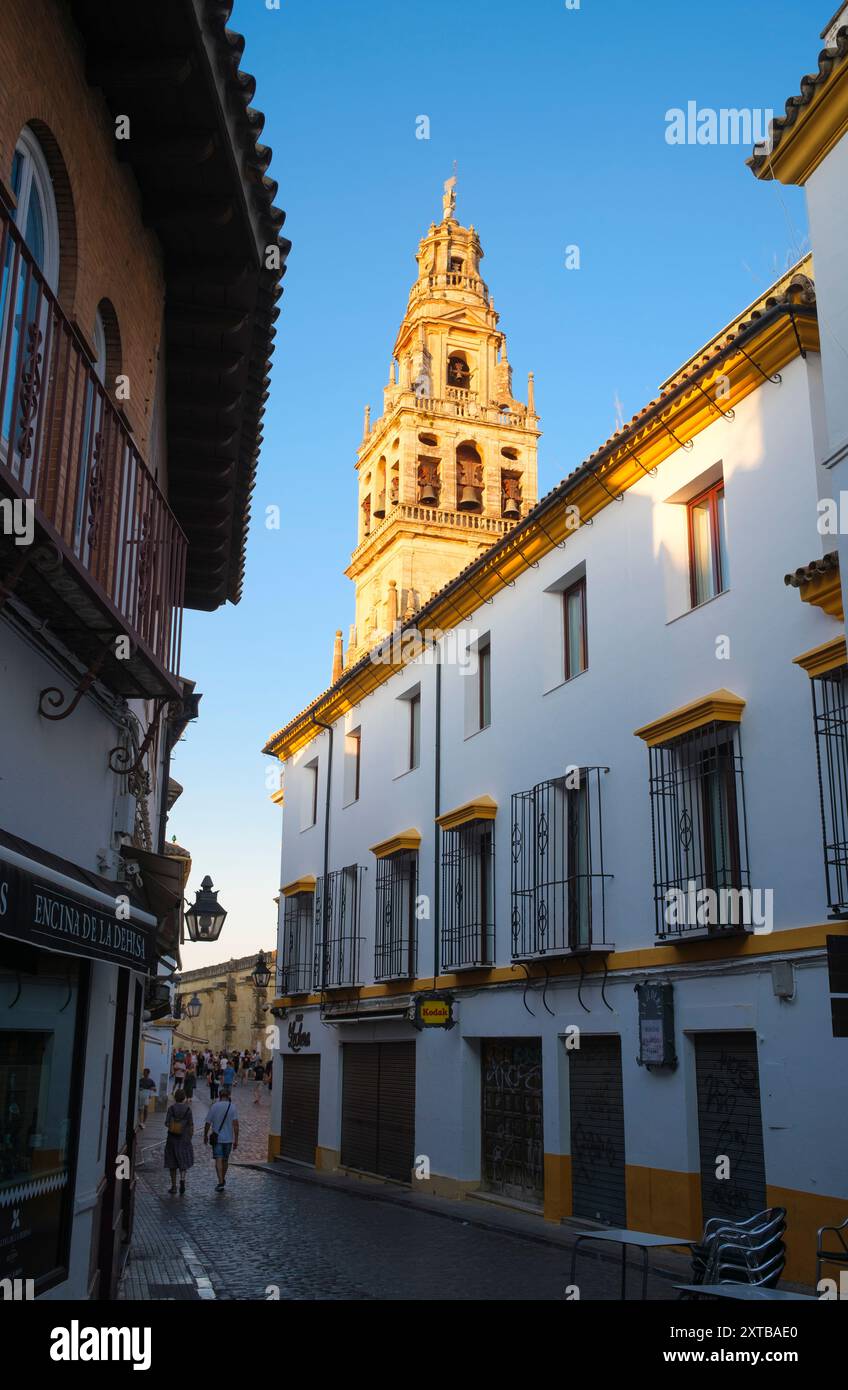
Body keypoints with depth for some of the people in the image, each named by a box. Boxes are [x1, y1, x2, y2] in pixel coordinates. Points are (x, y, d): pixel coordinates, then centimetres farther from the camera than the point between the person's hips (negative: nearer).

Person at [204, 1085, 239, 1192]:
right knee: (225, 1160, 17)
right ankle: (223, 1180, 33)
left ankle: (220, 1182, -19)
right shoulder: (232, 1107, -5)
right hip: (228, 1138, 2)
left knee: (218, 1160, -5)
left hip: (216, 1138, -2)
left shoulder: (214, 1107, -4)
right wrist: (236, 1140, -8)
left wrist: (205, 1136, 15)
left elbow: (207, 1124, -1)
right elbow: (235, 1124, -12)